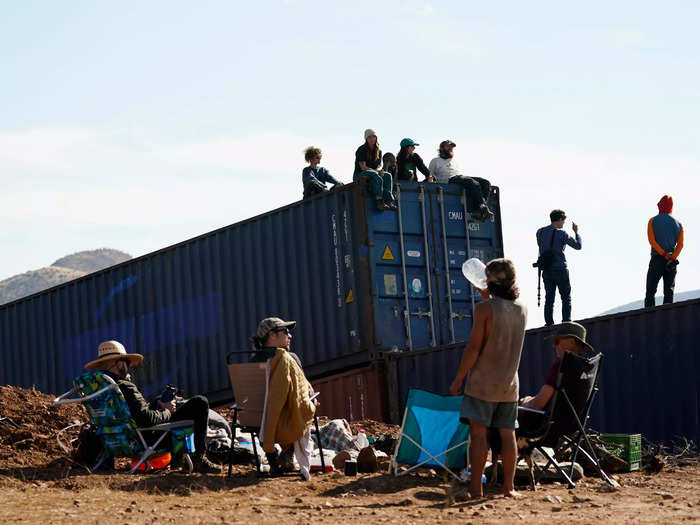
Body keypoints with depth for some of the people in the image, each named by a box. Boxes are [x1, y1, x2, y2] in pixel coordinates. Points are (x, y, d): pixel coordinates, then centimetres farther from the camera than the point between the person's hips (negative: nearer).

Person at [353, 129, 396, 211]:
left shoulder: (378, 151, 13)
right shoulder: (361, 150, -6)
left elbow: (379, 166, 7)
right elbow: (363, 167, -14)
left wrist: (379, 170, -19)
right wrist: (376, 171, -24)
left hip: (374, 173, 6)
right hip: (359, 175, -6)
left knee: (387, 175, -22)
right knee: (374, 175, -37)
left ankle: (389, 201, -35)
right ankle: (379, 201, -48)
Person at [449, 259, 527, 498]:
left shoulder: (484, 309, -13)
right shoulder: (522, 310, 4)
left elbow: (473, 348, -15)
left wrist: (458, 379, -8)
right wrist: (489, 298, 31)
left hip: (483, 382, -5)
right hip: (509, 384, 5)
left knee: (478, 433, -4)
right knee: (507, 434, 7)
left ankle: (476, 487, -7)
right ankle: (509, 487, 7)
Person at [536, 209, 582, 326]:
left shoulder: (540, 232, 5)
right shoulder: (561, 234, -11)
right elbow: (578, 246, -4)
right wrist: (576, 232, 9)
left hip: (546, 271, 5)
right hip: (560, 269, -5)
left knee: (549, 298, 7)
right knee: (566, 297, 5)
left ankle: (549, 322, 3)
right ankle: (566, 321, -1)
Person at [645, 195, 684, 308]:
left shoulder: (653, 221, 3)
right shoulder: (678, 224, 12)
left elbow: (652, 240, -11)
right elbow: (680, 244, -3)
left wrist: (664, 254, -13)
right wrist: (672, 258, -12)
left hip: (657, 259, -3)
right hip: (672, 262, 3)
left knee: (651, 291, -4)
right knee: (669, 292, 3)